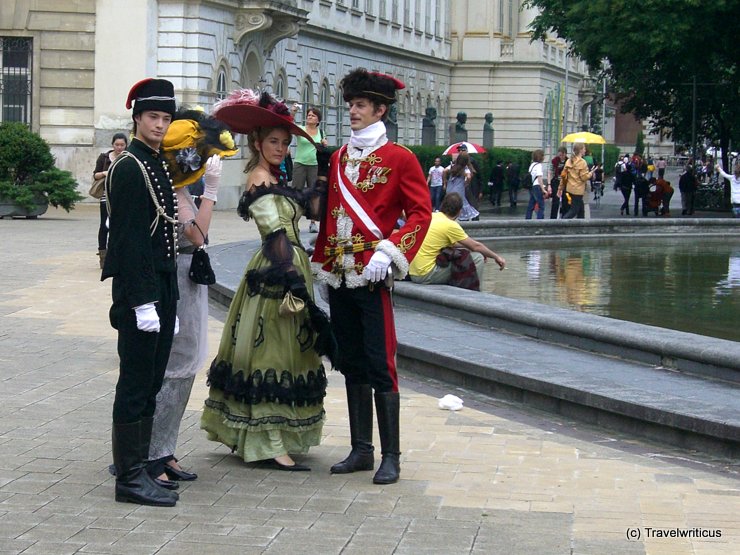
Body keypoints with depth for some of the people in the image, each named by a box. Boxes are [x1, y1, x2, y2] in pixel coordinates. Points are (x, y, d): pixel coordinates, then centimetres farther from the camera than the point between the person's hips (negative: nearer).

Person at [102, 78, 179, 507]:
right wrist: (143, 302, -22)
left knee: (150, 385, 12)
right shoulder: (130, 168, -13)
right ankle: (131, 478, 0)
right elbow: (129, 239, -18)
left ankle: (140, 469, 19)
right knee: (136, 386, -5)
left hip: (161, 285, 9)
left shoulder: (158, 166, 16)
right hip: (139, 291, -9)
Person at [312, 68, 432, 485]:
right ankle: (362, 450, 18)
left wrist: (388, 252, -19)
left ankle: (391, 457, -1)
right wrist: (323, 264, 14)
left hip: (373, 277, -6)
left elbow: (421, 213, -7)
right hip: (339, 276, 6)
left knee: (380, 366, -6)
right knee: (352, 366, 10)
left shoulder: (400, 159, -3)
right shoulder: (339, 158, 15)